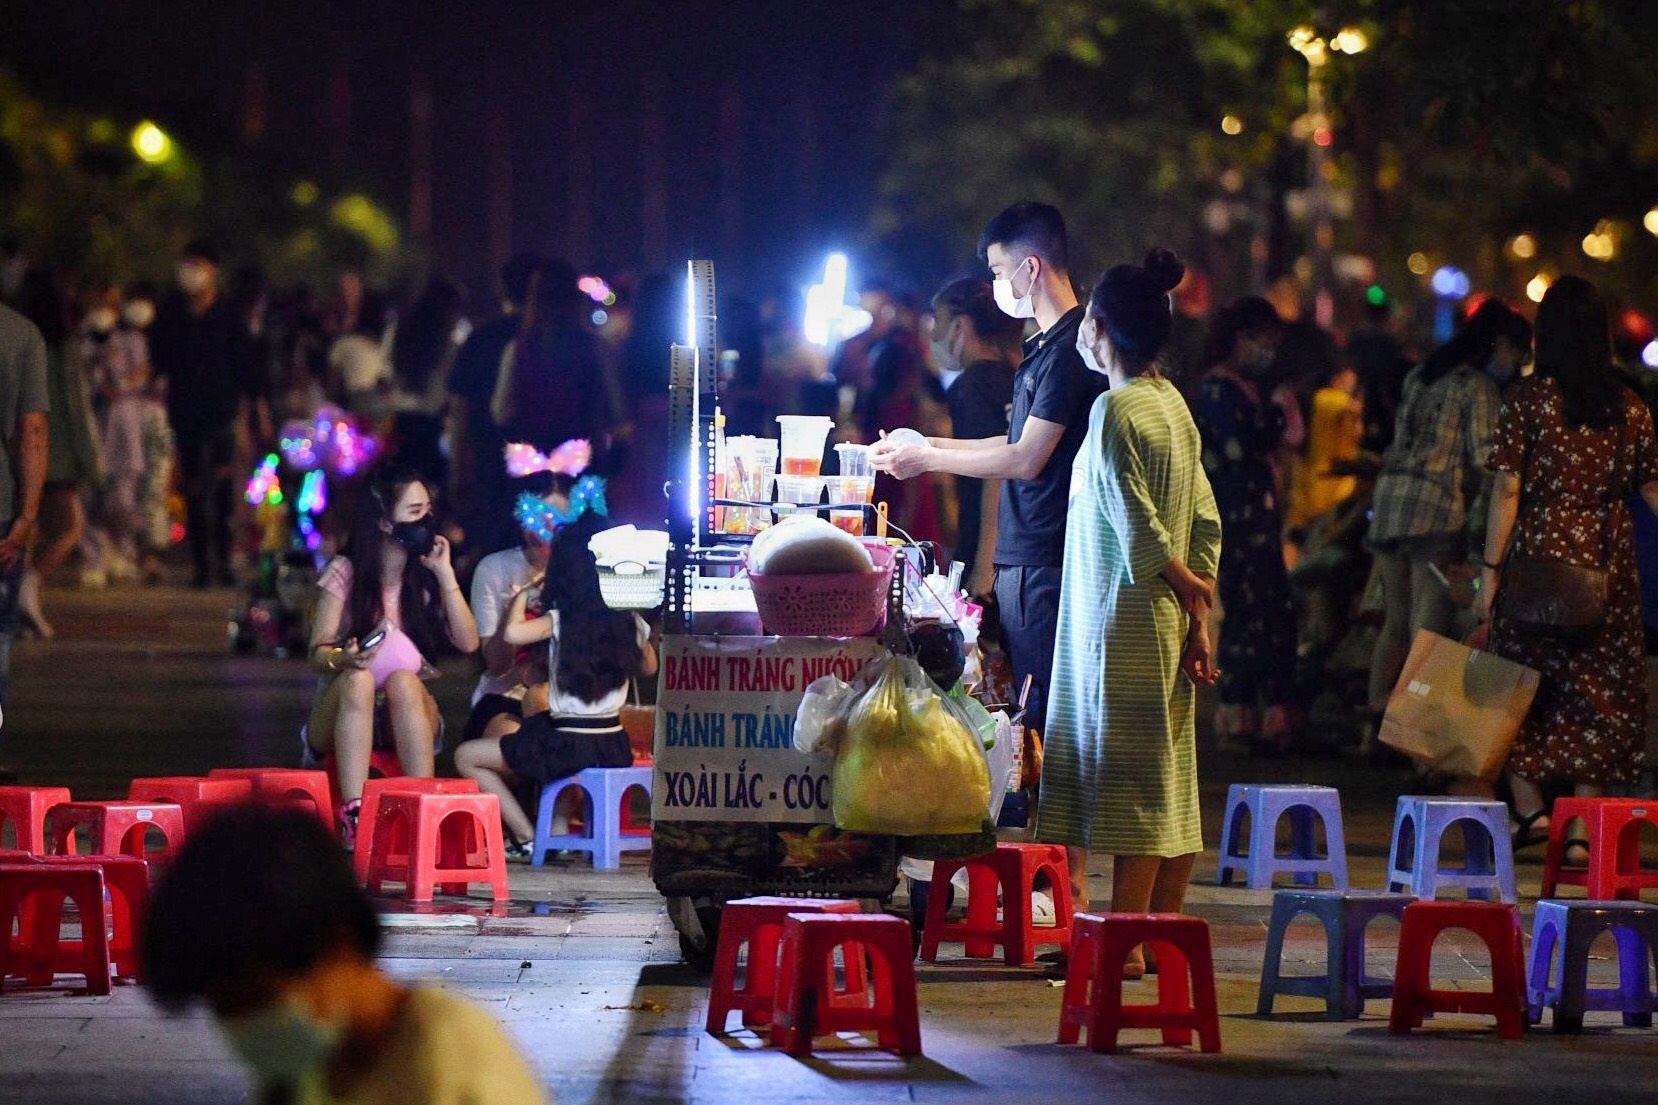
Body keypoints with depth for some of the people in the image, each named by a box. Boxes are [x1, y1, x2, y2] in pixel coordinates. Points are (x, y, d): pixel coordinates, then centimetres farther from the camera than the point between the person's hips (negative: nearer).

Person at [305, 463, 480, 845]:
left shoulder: (426, 575, 8)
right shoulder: (345, 573, -2)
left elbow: (468, 642, -2)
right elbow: (318, 652, -8)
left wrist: (445, 575, -6)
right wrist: (344, 658, -32)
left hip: (406, 719, 2)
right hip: (341, 717, -2)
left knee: (402, 681, -32)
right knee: (358, 679, -35)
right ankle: (353, 817, -48)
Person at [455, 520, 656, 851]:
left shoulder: (561, 622, -15)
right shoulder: (631, 623, 0)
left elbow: (511, 633, -31)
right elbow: (648, 667, 18)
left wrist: (523, 595, -12)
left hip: (570, 749, -7)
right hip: (614, 747, 7)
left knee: (467, 756, 10)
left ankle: (527, 839, 0)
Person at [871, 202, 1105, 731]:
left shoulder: (1069, 349, -15)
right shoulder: (1047, 345, 18)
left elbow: (1026, 459, -16)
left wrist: (926, 459, -6)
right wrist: (930, 446, 22)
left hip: (1044, 563, -10)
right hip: (1021, 561, 10)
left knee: (1042, 710, -9)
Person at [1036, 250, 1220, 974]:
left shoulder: (1116, 409, -15)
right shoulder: (1173, 404, 11)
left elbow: (1137, 527, -19)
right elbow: (1206, 520, 10)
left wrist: (1186, 584, -3)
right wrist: (1200, 619, 9)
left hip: (1123, 621, -9)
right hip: (1170, 621, 9)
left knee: (1125, 778, -6)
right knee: (1169, 775, 10)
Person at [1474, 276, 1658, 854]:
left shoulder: (1527, 399, -6)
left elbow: (1507, 489, -9)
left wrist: (1490, 570, -7)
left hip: (1538, 551, -3)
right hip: (1607, 559, 3)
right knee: (1600, 693, 7)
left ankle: (1531, 808, 3)